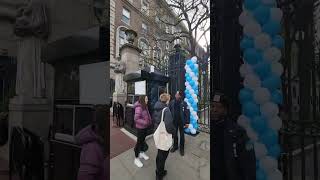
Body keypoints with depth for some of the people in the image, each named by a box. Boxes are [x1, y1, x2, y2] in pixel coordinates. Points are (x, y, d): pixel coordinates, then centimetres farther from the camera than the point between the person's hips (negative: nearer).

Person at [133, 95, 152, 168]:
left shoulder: (145, 106, 1)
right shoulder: (138, 107, -25)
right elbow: (136, 119, -27)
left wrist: (150, 122, 1)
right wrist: (145, 122, -26)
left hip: (145, 126, 8)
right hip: (140, 127, -8)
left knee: (143, 140, 22)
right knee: (139, 141, 4)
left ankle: (142, 152, 43)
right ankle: (136, 158, 19)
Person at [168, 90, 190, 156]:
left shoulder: (184, 103, -13)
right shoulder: (172, 102, -6)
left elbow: (187, 113, -11)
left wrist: (187, 122, -13)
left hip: (181, 122, -2)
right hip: (174, 121, 2)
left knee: (182, 135, 12)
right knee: (175, 134, 17)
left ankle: (182, 148, 28)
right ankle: (175, 146, 37)